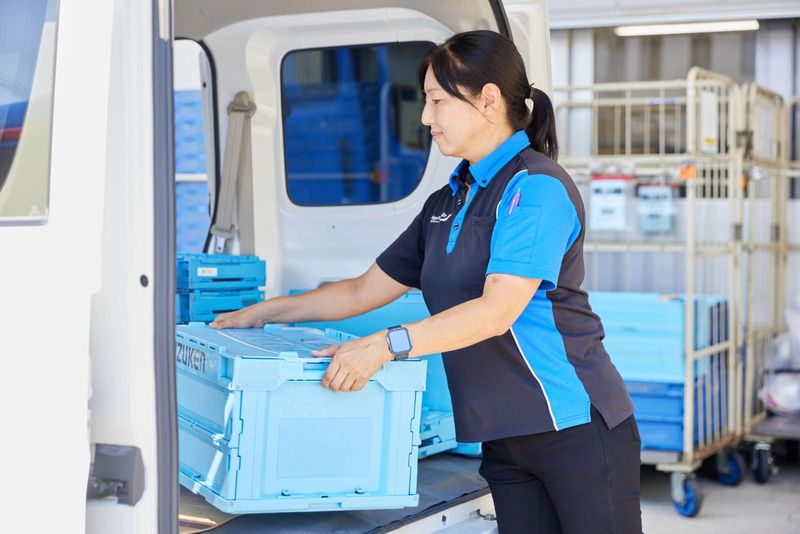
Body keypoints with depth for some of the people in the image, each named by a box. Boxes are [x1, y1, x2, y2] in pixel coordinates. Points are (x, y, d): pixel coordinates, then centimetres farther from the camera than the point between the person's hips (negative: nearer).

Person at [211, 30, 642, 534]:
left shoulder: (536, 186, -13)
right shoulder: (447, 203, 13)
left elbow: (497, 310, -23)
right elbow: (366, 290, 19)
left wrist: (386, 345, -30)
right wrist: (263, 313, 17)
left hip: (578, 429, -7)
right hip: (506, 440, 7)